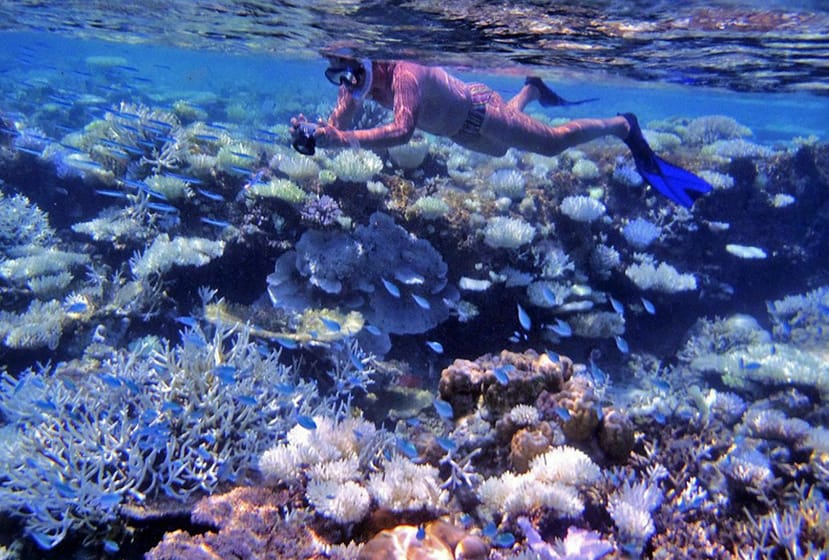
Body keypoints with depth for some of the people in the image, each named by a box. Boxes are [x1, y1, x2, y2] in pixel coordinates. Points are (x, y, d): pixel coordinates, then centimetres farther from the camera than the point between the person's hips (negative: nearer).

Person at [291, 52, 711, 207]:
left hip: (478, 111, -8)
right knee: (507, 119, 38)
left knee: (553, 142, 0)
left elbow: (401, 132, -56)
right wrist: (312, 130, -36)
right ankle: (532, 90, 63)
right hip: (461, 127, 8)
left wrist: (343, 140, -62)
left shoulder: (402, 75, -41)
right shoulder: (357, 82, -15)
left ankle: (622, 126, 20)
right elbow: (338, 124, -14)